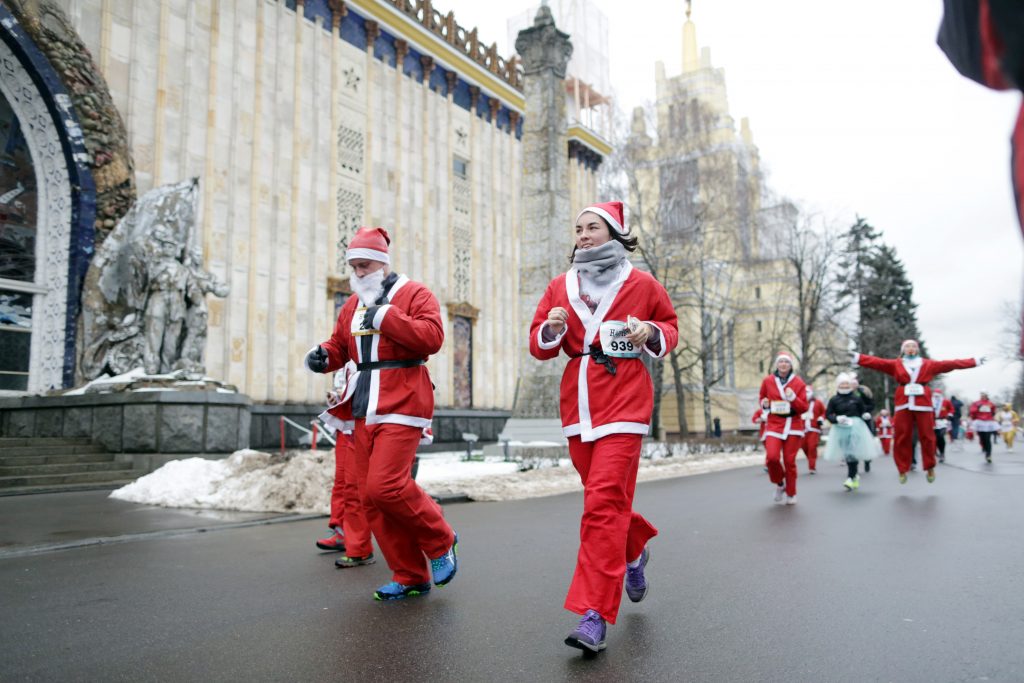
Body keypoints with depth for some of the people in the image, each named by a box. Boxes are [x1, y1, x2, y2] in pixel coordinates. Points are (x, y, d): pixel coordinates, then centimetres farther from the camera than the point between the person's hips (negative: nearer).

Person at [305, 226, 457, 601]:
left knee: (384, 486, -18)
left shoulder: (414, 294, -2)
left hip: (402, 407, -7)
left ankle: (441, 542, 8)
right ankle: (411, 577, 17)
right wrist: (323, 356, 0)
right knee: (370, 495, 5)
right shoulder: (352, 306, 17)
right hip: (365, 411, 7)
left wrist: (385, 316, -18)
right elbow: (339, 345, 22)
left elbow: (432, 337, -17)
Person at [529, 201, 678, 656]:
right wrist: (550, 331, -12)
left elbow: (670, 327, 13)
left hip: (623, 404, -4)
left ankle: (595, 616, -8)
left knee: (604, 502, -13)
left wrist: (652, 334, -9)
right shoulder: (560, 287, 9)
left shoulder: (642, 285, 2)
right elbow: (539, 345, 10)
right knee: (605, 497, 16)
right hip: (577, 403, 4)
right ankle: (634, 552, 47)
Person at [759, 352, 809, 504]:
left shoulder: (798, 382, 0)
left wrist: (793, 398, -18)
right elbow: (762, 397, 19)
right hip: (774, 425, 0)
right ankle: (780, 484, 11)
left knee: (789, 460, 1)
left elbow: (804, 408, 0)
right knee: (772, 457, -18)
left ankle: (791, 494, 20)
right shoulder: (767, 381, 2)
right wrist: (764, 404, -3)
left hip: (793, 425, 0)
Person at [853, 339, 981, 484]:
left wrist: (975, 362, 8)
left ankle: (930, 468, 20)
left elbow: (950, 364, 11)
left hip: (923, 404, 0)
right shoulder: (895, 364, 9)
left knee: (927, 436, 4)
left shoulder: (928, 364, 12)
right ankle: (902, 470, 9)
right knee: (902, 438, 0)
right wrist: (856, 358, -9)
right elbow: (877, 362, 1)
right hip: (903, 404, 0)